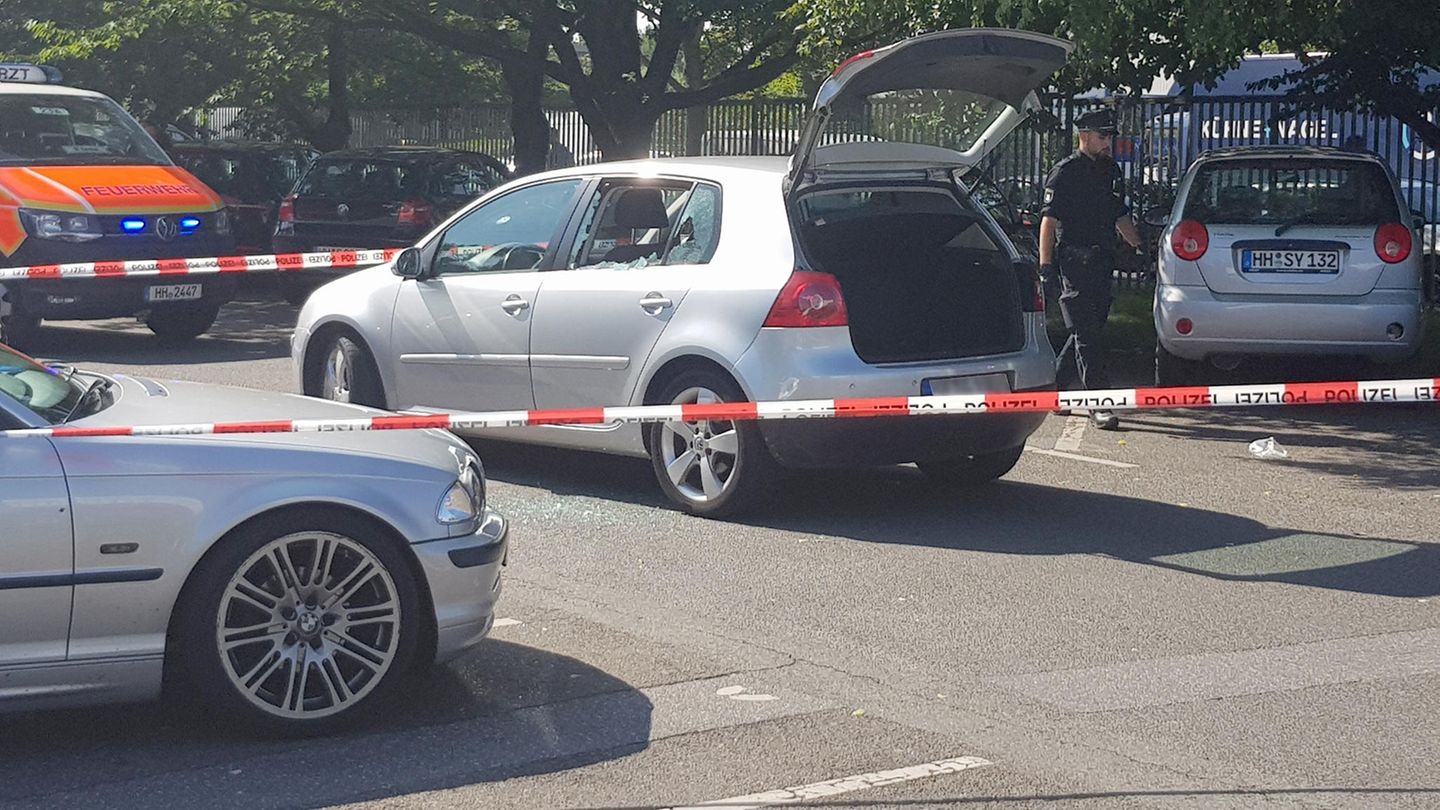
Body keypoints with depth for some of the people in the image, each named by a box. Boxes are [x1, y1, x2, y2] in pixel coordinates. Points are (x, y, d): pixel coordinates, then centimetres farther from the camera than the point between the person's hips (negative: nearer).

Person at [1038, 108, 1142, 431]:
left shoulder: (1111, 171, 17)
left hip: (1103, 264, 8)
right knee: (1088, 335, -9)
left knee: (1089, 332, 11)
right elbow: (1049, 219, -9)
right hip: (1075, 264, -8)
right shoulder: (1065, 173, -5)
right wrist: (1046, 261, -15)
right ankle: (1098, 406, -9)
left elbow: (1121, 217, 27)